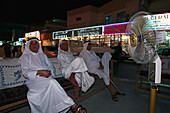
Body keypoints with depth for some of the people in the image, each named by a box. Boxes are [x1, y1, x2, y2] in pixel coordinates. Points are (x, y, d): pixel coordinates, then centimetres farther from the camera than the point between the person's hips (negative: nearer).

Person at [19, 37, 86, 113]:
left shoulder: (43, 55, 27)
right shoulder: (25, 57, 15)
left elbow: (51, 67, 19)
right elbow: (25, 72, 1)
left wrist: (49, 72, -7)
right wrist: (39, 72, -16)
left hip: (47, 78, 4)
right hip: (35, 80, -4)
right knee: (51, 82, -33)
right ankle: (73, 106, -33)